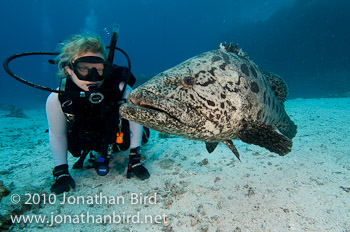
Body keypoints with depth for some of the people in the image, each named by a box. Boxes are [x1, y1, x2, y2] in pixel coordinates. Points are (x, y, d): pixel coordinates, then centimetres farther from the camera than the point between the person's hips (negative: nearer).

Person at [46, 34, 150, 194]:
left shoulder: (120, 89, -37)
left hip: (117, 138, 0)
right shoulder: (57, 99, -32)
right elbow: (57, 136, -13)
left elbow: (136, 118, -20)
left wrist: (135, 158, -19)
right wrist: (61, 172, -14)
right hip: (86, 144, 0)